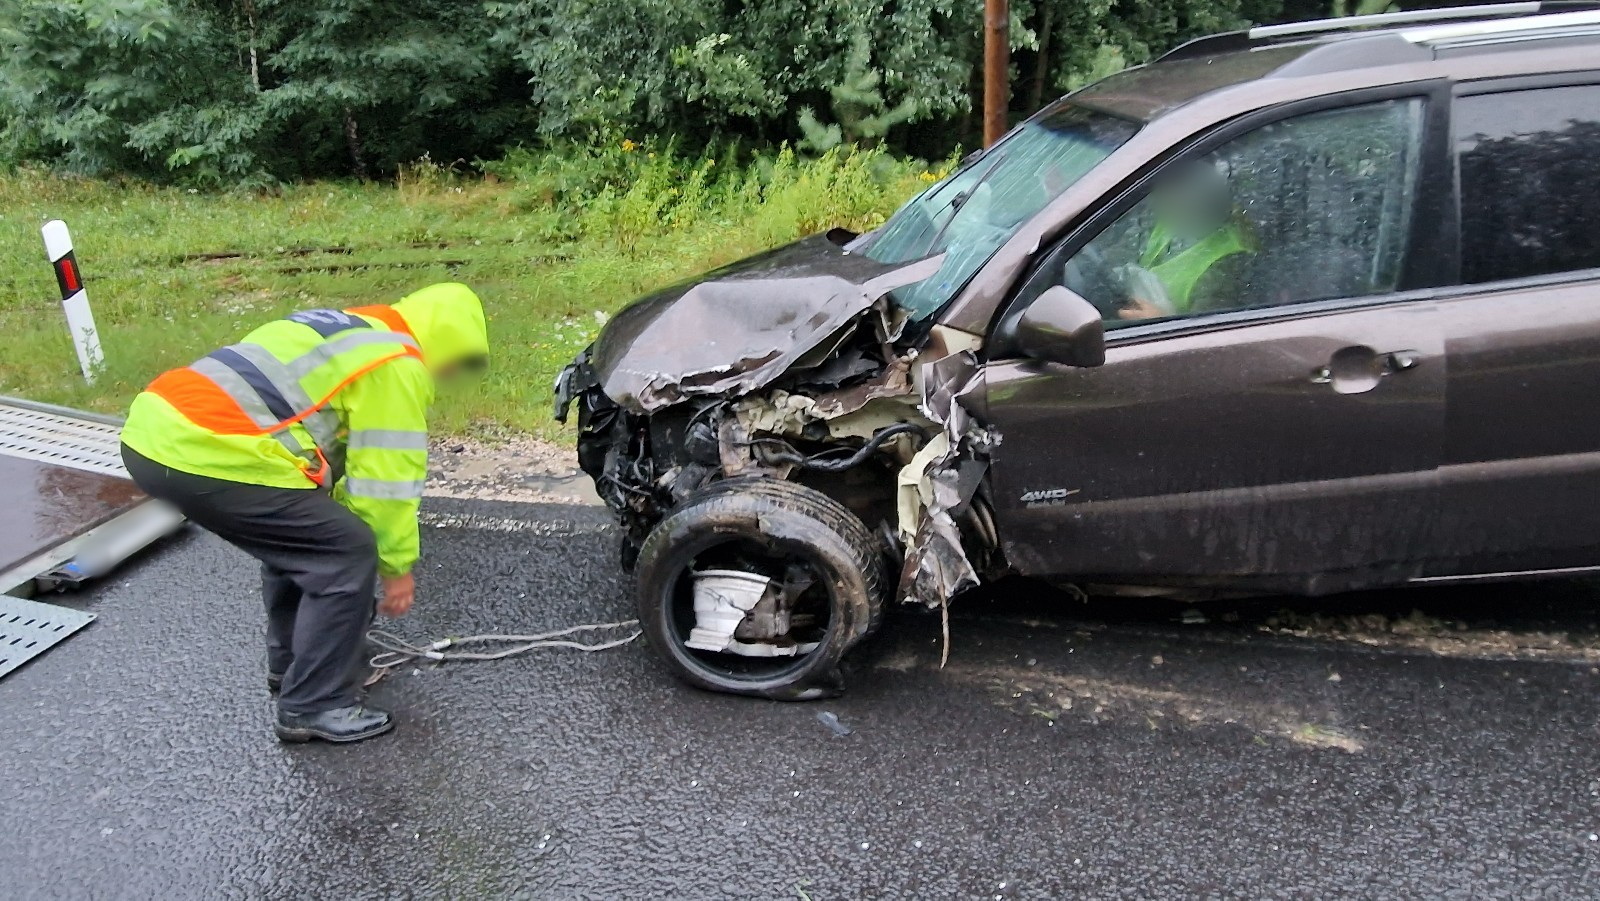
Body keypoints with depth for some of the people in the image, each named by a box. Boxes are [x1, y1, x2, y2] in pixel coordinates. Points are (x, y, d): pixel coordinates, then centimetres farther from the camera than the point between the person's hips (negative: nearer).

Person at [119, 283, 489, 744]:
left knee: (298, 538, 26)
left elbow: (342, 454, 32)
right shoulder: (394, 363, -3)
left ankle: (291, 663, 39)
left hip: (157, 427, 10)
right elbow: (386, 477, -3)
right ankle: (314, 707, 7)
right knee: (345, 555, -1)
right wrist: (397, 564, 10)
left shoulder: (348, 333, 26)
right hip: (206, 455, -10)